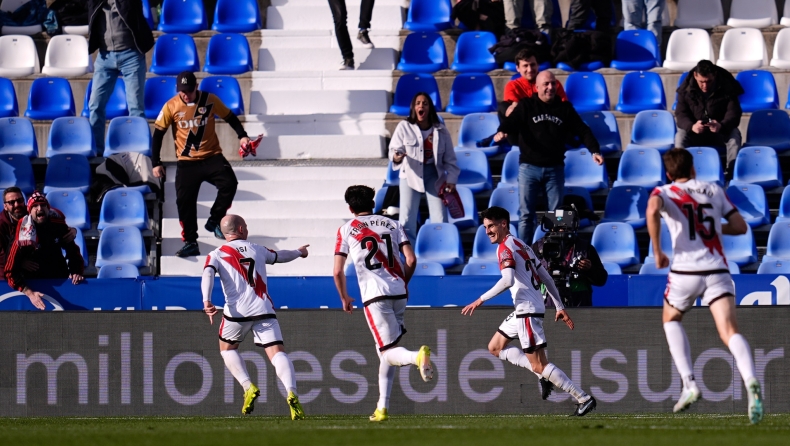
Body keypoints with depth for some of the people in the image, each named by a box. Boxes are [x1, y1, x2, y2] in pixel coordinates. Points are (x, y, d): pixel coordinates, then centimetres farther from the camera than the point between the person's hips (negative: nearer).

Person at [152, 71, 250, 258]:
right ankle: (190, 243, 5)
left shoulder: (210, 100, -5)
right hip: (186, 163, 0)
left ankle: (214, 221, 1)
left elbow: (230, 117, 9)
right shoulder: (171, 107, -6)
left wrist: (242, 136, -5)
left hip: (212, 157, 0)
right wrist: (156, 163, -2)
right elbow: (158, 134, 1)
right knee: (184, 200, -7)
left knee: (229, 184, -21)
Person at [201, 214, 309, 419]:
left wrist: (206, 301, -23)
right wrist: (299, 252, 58)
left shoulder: (216, 255, 10)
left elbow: (208, 274, -9)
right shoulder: (257, 250, 19)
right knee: (277, 353, -7)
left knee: (227, 348, 25)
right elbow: (280, 256, 37)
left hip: (236, 312, -1)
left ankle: (248, 387, 6)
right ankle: (291, 393, -31)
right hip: (264, 310, 1)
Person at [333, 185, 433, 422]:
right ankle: (382, 407, 13)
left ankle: (418, 356, -39)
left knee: (388, 352, -5)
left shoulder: (346, 230, 6)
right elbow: (411, 260, 5)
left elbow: (338, 271, 2)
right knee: (386, 351, 16)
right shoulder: (392, 224, 14)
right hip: (398, 293, 4)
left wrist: (344, 298, 18)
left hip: (374, 296, -4)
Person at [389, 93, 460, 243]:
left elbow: (450, 158, 8)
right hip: (411, 175, -2)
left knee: (440, 220, -1)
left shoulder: (440, 130, 4)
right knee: (407, 220, -5)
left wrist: (451, 179, -1)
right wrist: (397, 156, -29)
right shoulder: (404, 127, -2)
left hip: (434, 176, 2)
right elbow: (394, 149, -5)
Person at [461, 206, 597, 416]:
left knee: (539, 365, -9)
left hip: (528, 310, -10)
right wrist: (560, 307, 20)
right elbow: (546, 278, 18)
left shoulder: (505, 248, -11)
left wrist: (481, 299, -21)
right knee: (495, 347, 18)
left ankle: (584, 399, -9)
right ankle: (543, 375, 13)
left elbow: (508, 280, -27)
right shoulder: (521, 245, 17)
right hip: (522, 310, 10)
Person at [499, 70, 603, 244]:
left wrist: (594, 150, -8)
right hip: (529, 167, -2)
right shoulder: (525, 106, 2)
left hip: (555, 169, 2)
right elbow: (510, 124, -10)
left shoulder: (565, 108, 8)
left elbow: (583, 131, 7)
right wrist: (502, 132, -34)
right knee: (526, 214, 0)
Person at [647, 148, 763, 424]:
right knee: (730, 332, -11)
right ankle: (751, 382, -39)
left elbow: (652, 210, -18)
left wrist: (657, 251, -9)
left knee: (671, 320, 26)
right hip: (717, 271, 1)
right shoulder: (714, 191, 16)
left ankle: (689, 383, 10)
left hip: (685, 271, -1)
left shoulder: (664, 192, 7)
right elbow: (740, 226, 16)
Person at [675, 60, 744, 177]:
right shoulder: (686, 89, -10)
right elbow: (681, 114, -12)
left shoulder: (727, 87, -14)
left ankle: (732, 174, -23)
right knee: (680, 137, -30)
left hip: (722, 132, -1)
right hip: (695, 132, 1)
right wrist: (692, 126, -37)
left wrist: (721, 126, -42)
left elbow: (733, 113, -18)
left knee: (734, 136, -33)